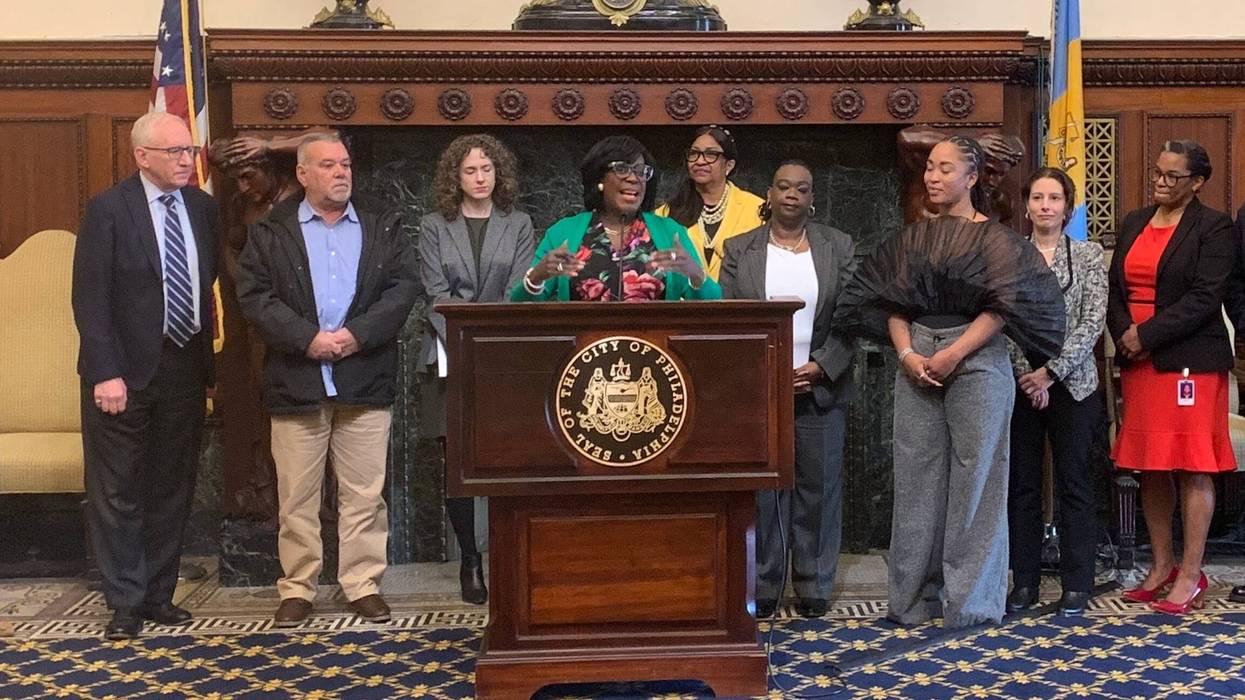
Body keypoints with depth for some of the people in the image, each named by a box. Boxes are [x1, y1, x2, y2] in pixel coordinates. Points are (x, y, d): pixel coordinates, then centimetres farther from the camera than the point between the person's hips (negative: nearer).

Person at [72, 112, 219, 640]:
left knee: (172, 488, 12)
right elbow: (90, 298, -12)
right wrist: (105, 373, -18)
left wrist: (208, 358, 5)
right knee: (117, 492, 5)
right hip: (125, 371, -5)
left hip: (185, 368, 5)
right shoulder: (108, 209, -9)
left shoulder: (202, 207, 6)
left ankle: (158, 595, 25)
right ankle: (126, 602, 17)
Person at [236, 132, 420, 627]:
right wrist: (308, 338, -14)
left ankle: (363, 585, 16)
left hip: (366, 380, 1)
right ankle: (297, 588, 17)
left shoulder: (384, 227, 11)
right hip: (296, 381, -1)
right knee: (297, 496, 6)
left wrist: (357, 334, -13)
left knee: (364, 493, 5)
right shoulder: (270, 232, 7)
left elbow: (404, 287, 0)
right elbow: (255, 295, -3)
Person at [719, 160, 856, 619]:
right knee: (762, 488, 1)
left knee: (818, 486, 4)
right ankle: (764, 587, 11)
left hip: (820, 388, 1)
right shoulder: (739, 250, 7)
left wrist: (821, 367, -9)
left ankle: (813, 587, 15)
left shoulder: (839, 248, 9)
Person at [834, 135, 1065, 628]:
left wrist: (954, 353, -16)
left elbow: (1000, 307, -7)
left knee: (974, 474, -2)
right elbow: (893, 304, 8)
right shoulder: (913, 237, 13)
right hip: (916, 362, 4)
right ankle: (916, 595, 13)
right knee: (917, 476, 4)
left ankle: (971, 598, 7)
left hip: (977, 361, -4)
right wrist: (907, 353, -8)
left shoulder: (994, 238, 2)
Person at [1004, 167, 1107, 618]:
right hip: (1019, 385, 1)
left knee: (1074, 483, 3)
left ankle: (1076, 585, 13)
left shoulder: (1089, 255, 4)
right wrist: (1028, 375, -10)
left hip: (1071, 384, -1)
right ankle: (1024, 582, 15)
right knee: (1022, 484, 6)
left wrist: (1052, 371, -12)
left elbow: (1093, 322, -4)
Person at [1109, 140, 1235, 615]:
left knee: (1192, 467, -1)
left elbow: (1204, 299, -12)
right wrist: (1124, 335, -6)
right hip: (1138, 362, 6)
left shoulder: (1213, 227, -3)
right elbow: (1115, 290, 11)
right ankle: (1161, 566, 20)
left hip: (1190, 360, -6)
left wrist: (1146, 335, -15)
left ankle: (1190, 574, 5)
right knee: (1149, 466, 9)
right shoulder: (1134, 224, 15)